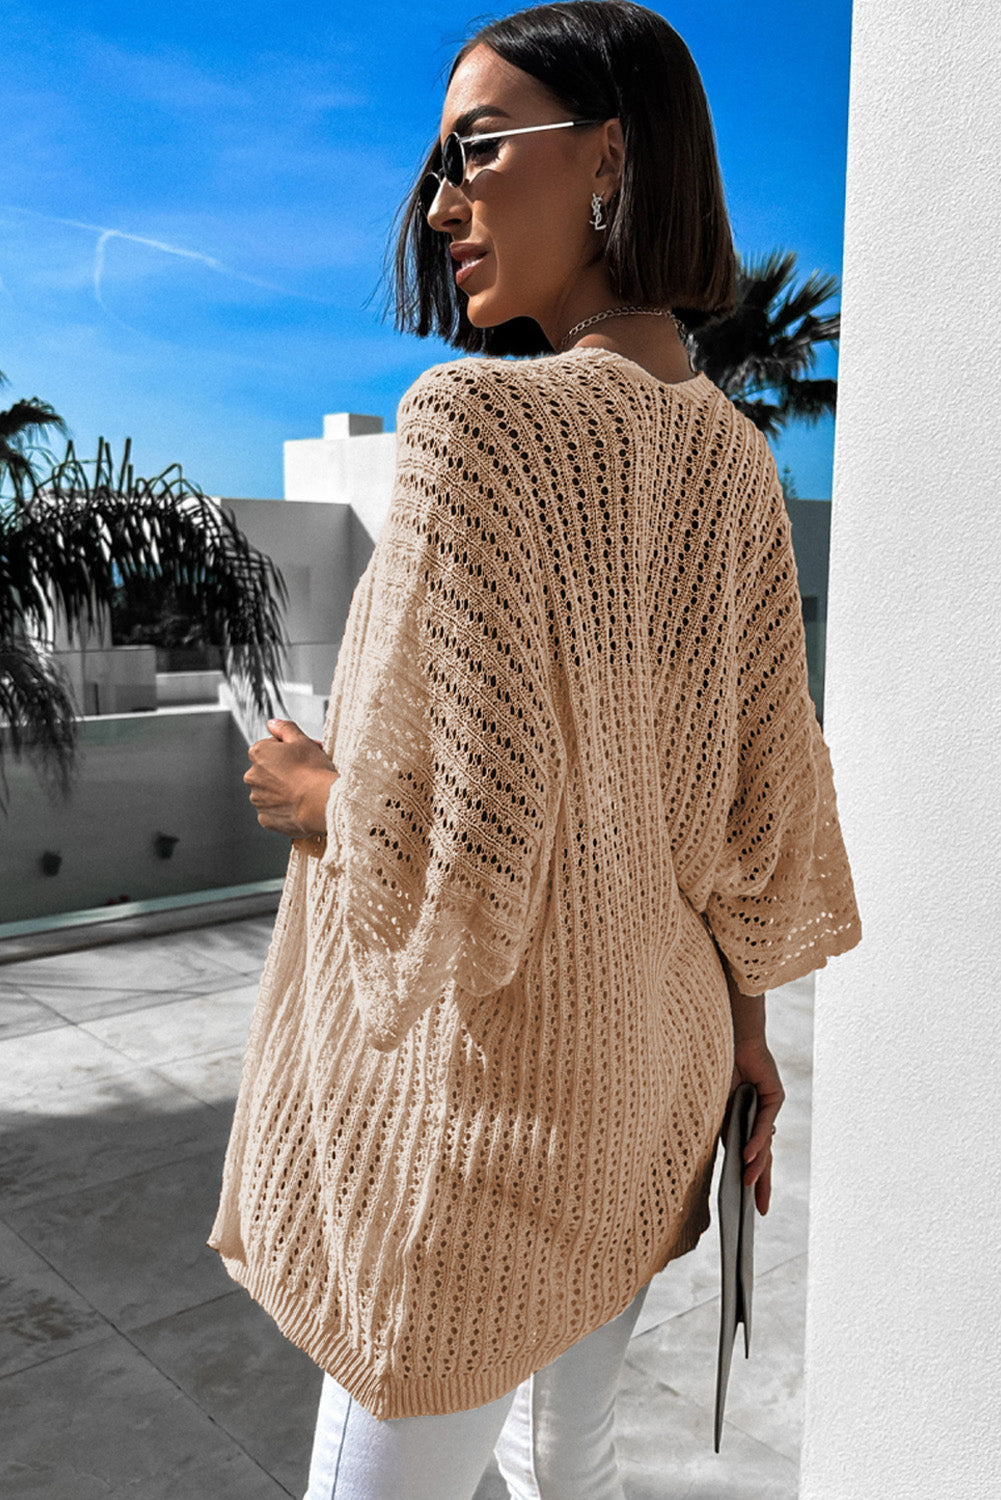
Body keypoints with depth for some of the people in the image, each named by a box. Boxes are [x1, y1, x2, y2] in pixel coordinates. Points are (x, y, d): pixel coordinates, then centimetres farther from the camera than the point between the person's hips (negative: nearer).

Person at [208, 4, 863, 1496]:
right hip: (652, 1054, 7)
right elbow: (762, 800, 6)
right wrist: (743, 1025, 16)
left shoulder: (479, 414, -21)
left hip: (488, 1092, -7)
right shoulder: (735, 455, 1)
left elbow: (461, 838, -27)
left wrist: (310, 792, -7)